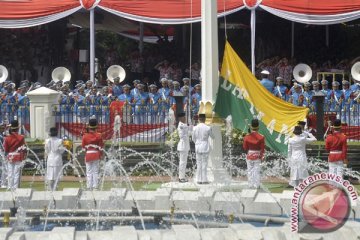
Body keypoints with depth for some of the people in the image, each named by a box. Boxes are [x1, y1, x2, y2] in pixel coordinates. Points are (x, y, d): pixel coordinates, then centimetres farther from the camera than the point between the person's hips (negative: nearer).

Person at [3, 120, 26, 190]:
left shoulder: (7, 138, -4)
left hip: (10, 158, 2)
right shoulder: (21, 138, -9)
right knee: (16, 173, 2)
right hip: (18, 158, -2)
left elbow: (5, 149, 4)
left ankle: (10, 187, 11)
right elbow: (23, 149, -4)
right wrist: (23, 157, 9)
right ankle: (15, 187, 1)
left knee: (10, 173, 9)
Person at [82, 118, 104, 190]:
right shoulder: (98, 136, -6)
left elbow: (83, 146, 5)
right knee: (95, 171, 5)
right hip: (96, 155, 0)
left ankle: (89, 186, 2)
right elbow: (101, 147, 0)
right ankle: (95, 186, 2)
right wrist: (100, 156, 12)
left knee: (89, 172, 5)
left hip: (88, 155, 0)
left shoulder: (85, 136, -4)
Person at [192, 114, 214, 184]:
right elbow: (212, 137, 5)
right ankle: (204, 180, 2)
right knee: (204, 164, 2)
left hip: (198, 147, 2)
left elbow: (193, 139, 7)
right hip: (205, 147, -2)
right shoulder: (208, 128, -11)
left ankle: (199, 180, 9)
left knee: (199, 164, 8)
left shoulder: (195, 128, -4)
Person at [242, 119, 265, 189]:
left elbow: (245, 147, -1)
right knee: (257, 171, 6)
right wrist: (261, 157, 5)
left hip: (249, 156, 1)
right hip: (257, 156, -1)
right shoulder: (261, 137, -11)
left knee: (250, 171, 10)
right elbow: (262, 148, -7)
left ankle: (250, 185, 11)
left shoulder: (247, 137, -8)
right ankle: (256, 185, 6)